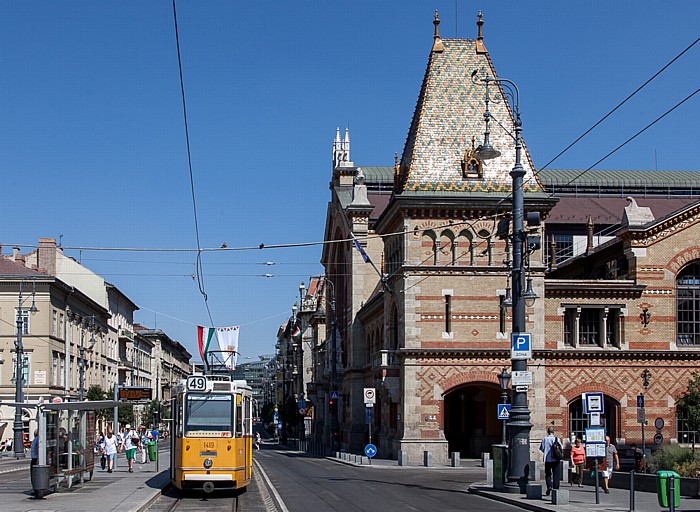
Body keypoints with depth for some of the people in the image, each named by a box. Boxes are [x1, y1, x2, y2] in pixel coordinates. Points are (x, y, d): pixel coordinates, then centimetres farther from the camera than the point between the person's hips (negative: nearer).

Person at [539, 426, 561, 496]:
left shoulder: (545, 439, -3)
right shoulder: (557, 439, -4)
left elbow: (542, 449, -2)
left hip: (547, 459, 0)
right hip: (556, 459, 0)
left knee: (548, 474, 11)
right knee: (556, 475, 7)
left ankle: (549, 486, -9)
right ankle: (556, 488, 4)